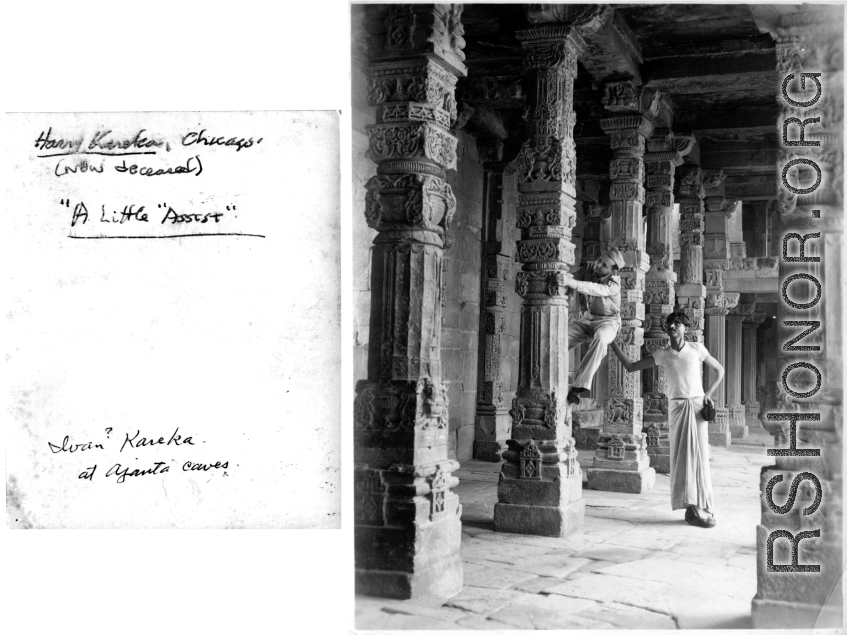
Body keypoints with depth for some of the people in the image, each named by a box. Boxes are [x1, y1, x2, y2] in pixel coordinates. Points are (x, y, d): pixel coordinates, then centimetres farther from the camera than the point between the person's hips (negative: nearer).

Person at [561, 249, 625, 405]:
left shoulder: (614, 283, -19)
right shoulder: (588, 270, -2)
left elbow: (597, 289, -38)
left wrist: (572, 283, -52)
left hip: (607, 321, -6)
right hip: (586, 319, 6)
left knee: (600, 340, -39)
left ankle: (578, 386, -42)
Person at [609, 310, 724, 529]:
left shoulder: (697, 348, 2)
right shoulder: (662, 354, 4)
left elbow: (719, 370, 13)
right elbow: (630, 367, 6)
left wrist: (708, 394, 1)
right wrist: (612, 343, 0)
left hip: (697, 406, -1)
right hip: (676, 407, 1)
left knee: (699, 457, -4)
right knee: (681, 456, -6)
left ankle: (702, 509, 0)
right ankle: (691, 507, -3)